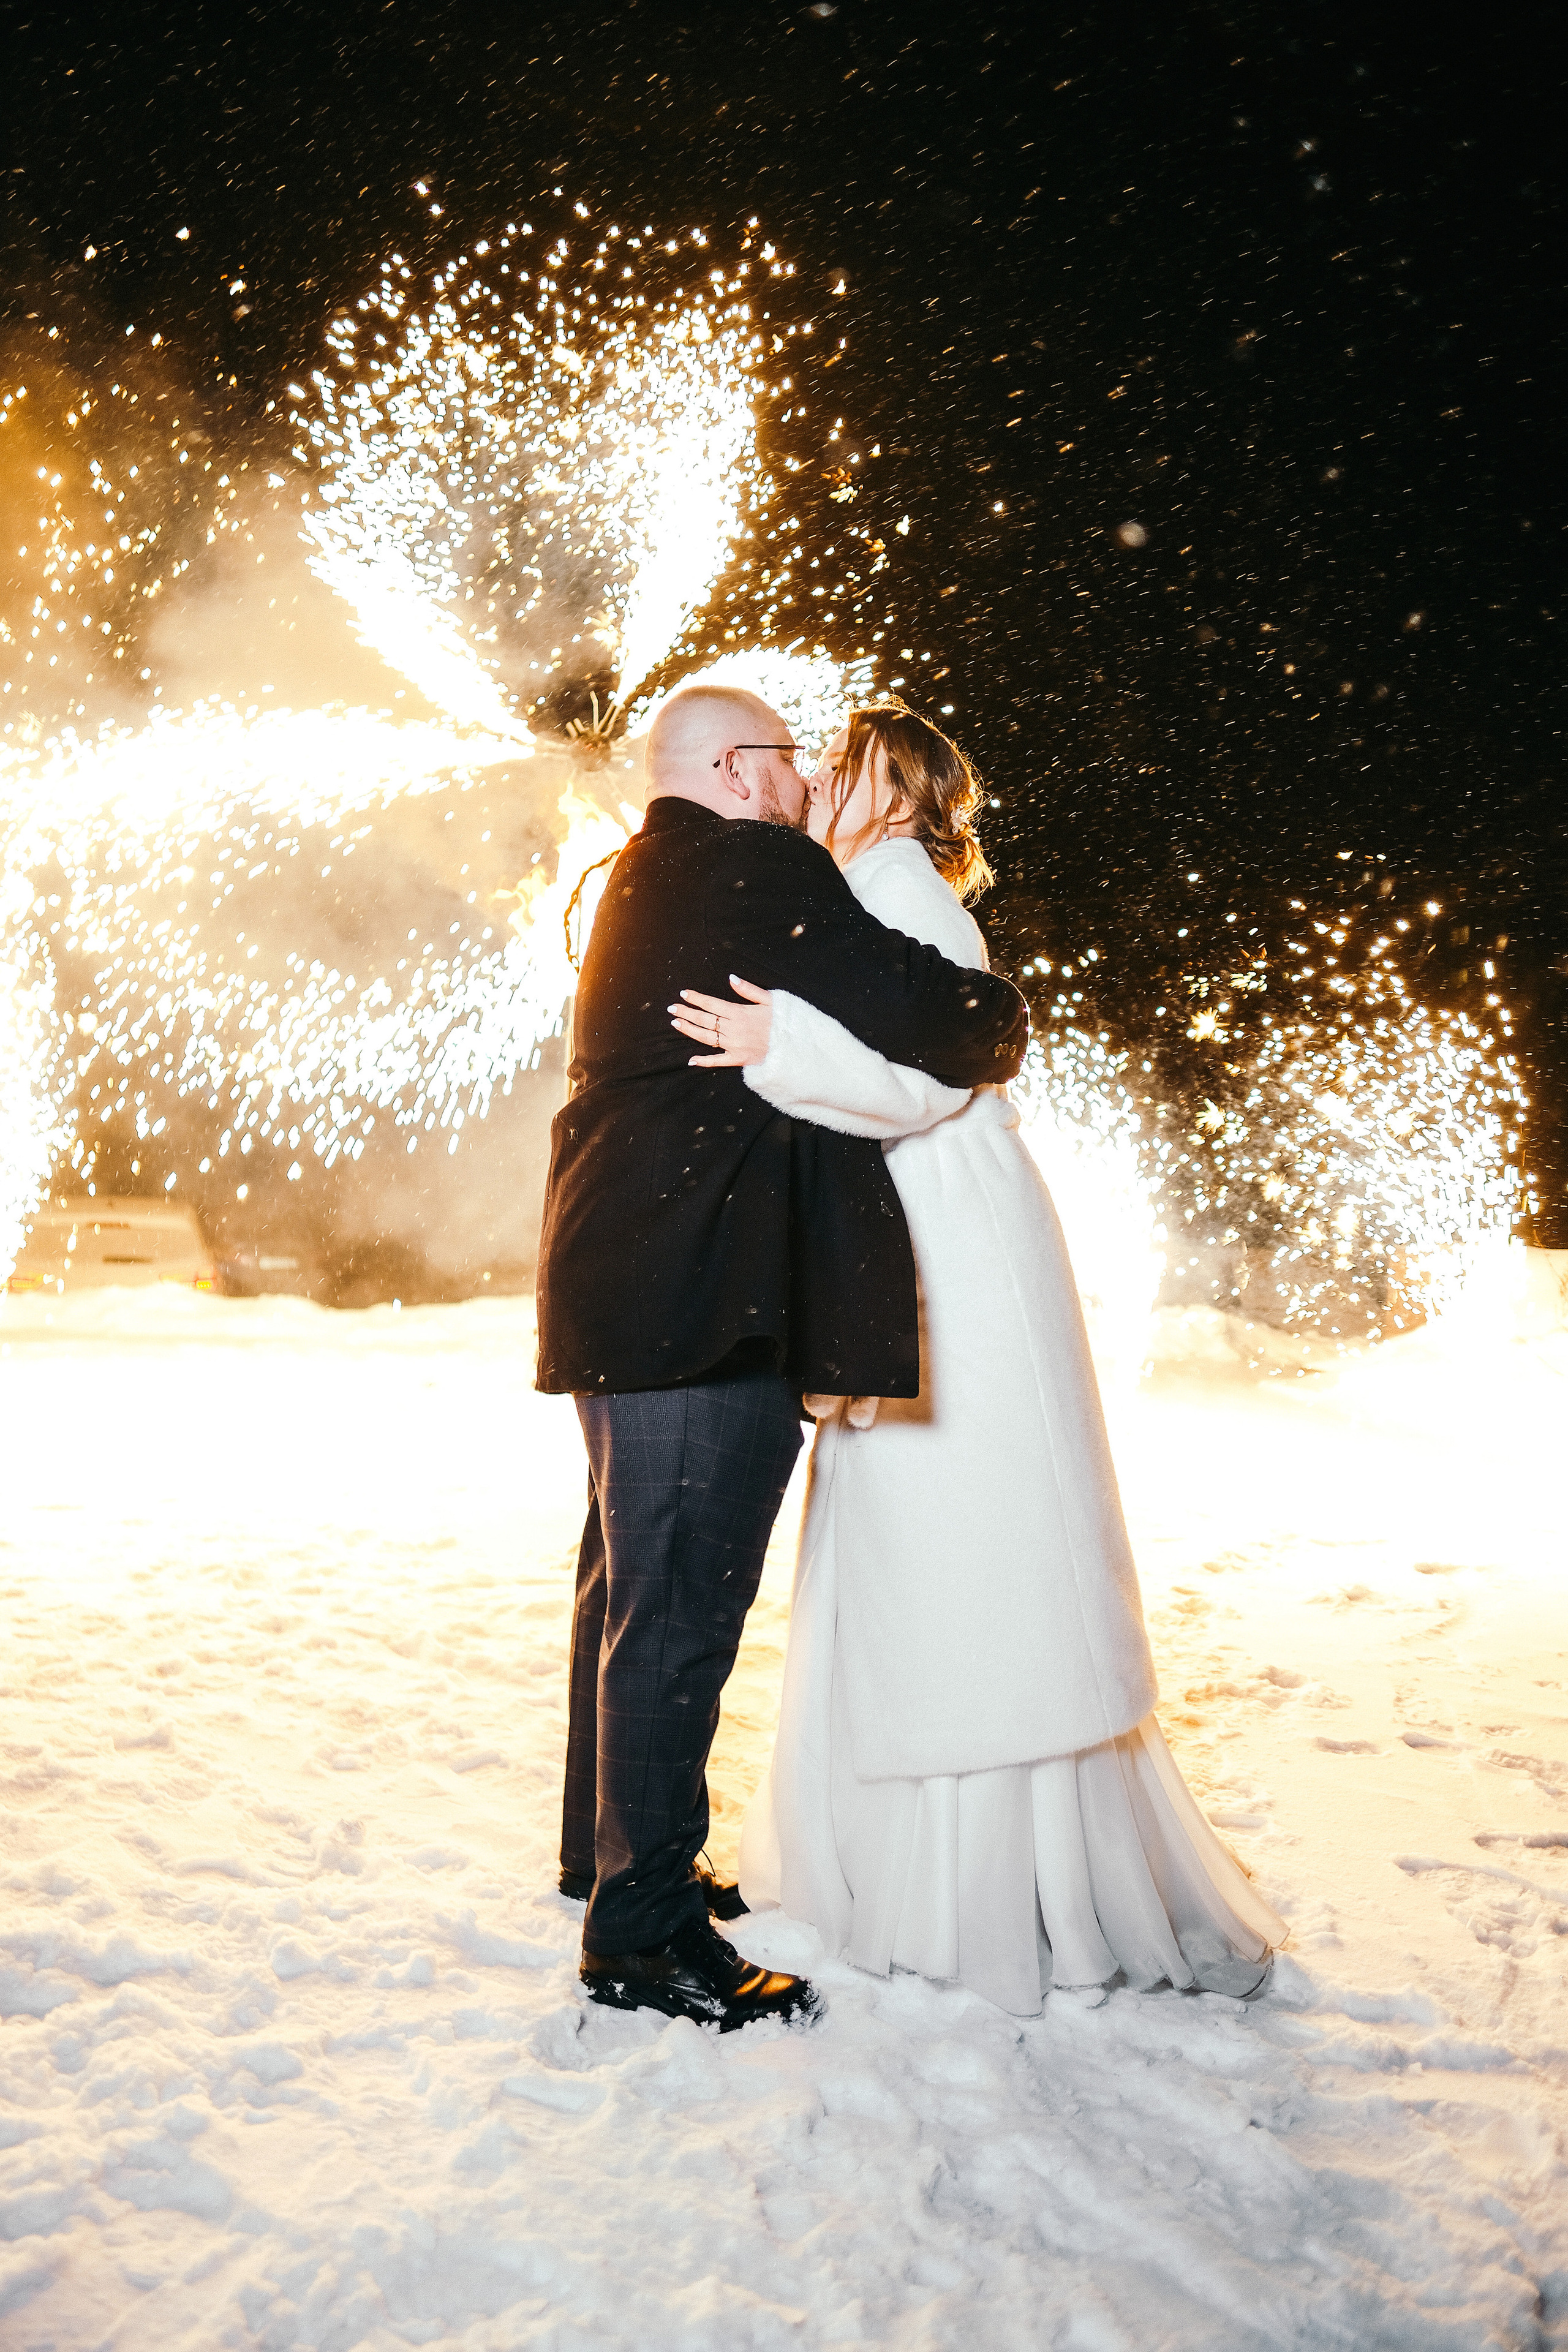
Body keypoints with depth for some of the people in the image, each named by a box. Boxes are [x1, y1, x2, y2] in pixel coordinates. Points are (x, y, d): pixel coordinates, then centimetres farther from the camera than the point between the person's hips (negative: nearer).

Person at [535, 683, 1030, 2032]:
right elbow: (915, 1011, -18)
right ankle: (642, 1931, 5)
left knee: (632, 1580, 20)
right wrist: (1005, 1022, 4)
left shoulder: (642, 883, 20)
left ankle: (609, 1849, 35)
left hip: (622, 1284, 11)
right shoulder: (754, 872, -12)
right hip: (707, 1293, -11)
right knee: (681, 1604, -5)